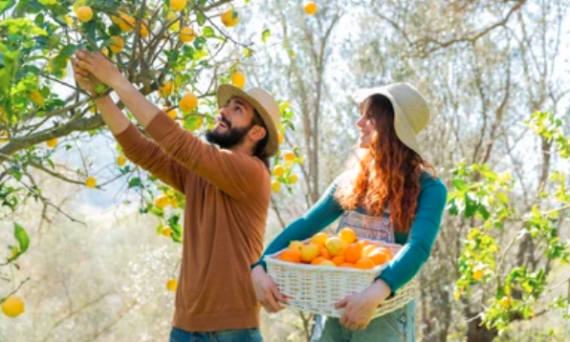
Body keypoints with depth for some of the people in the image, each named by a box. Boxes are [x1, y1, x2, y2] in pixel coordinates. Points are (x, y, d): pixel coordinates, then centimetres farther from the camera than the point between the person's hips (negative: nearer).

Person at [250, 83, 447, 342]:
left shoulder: (428, 188, -7)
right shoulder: (350, 181, 9)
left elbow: (419, 247, -22)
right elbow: (305, 225, 2)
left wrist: (375, 294, -39)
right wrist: (260, 268, -14)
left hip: (386, 314, -5)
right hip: (335, 310, 5)